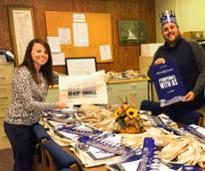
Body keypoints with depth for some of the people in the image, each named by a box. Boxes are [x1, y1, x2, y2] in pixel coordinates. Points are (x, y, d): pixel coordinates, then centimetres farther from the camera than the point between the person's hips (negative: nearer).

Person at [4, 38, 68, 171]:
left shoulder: (43, 73, 4)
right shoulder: (22, 73, -20)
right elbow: (29, 104, -25)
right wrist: (56, 106, -25)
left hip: (31, 124, 8)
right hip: (18, 125, -8)